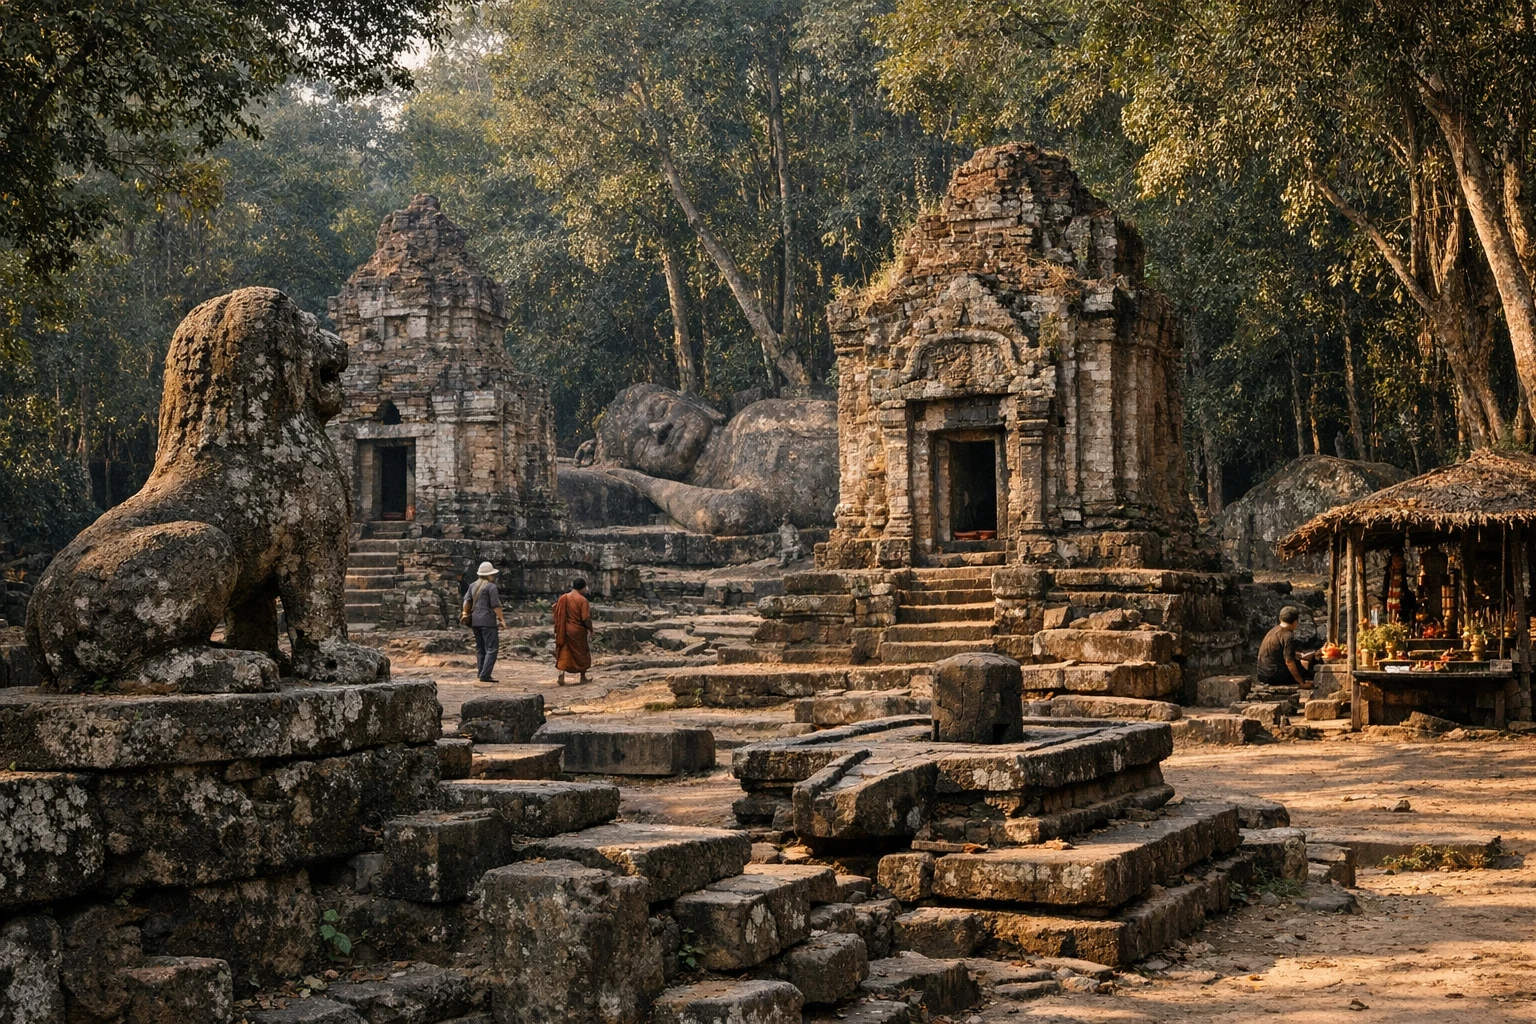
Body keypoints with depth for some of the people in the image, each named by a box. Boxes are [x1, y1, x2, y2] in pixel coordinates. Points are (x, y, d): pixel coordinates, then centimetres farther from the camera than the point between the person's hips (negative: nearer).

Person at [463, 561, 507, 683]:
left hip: (474, 621, 8)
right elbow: (496, 606, -10)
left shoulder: (473, 585, 13)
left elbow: (466, 602, 9)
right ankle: (485, 675, -14)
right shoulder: (491, 586, -7)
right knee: (492, 648, -6)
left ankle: (481, 673, 15)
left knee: (480, 648, 14)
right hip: (488, 620, -8)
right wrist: (502, 620, -4)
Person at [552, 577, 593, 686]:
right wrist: (590, 629, -1)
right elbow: (586, 618, -17)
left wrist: (558, 630, 17)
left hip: (564, 631, 3)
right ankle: (583, 677, 22)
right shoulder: (582, 600, -14)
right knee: (582, 653, 13)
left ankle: (561, 677, -8)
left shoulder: (562, 598, 1)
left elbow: (557, 615, 6)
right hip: (578, 631, -3)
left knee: (563, 653, 7)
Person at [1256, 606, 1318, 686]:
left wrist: (1300, 655, 31)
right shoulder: (1288, 636, -16)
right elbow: (1289, 662, -23)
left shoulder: (1274, 631, 11)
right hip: (1273, 676, -9)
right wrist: (1301, 682, -17)